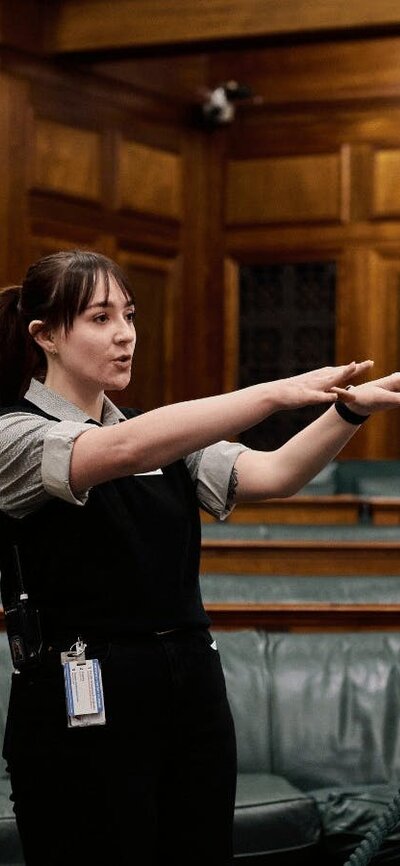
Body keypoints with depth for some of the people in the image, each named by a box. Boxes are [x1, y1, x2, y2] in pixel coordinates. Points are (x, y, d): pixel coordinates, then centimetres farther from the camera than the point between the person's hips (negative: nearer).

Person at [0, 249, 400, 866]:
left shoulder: (165, 437, 15)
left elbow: (272, 474, -1)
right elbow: (124, 449, -26)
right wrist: (279, 392, -33)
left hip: (192, 695, 6)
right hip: (83, 706, -6)